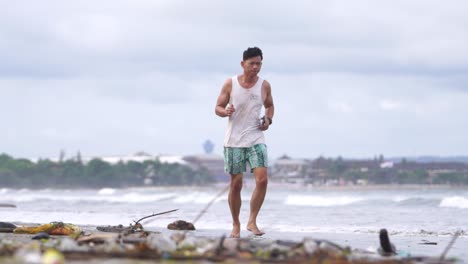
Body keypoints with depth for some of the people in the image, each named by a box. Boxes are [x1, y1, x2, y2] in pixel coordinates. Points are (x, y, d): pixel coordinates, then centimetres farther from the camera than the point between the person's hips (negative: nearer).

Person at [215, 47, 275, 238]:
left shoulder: (264, 86, 3)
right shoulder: (230, 84, -2)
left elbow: (269, 106, 20)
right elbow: (218, 107, 3)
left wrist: (268, 120, 0)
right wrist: (226, 112, -20)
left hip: (256, 139, 1)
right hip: (234, 141, -1)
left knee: (262, 180, -15)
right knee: (236, 184, 2)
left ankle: (252, 222, -4)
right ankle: (236, 225, 16)